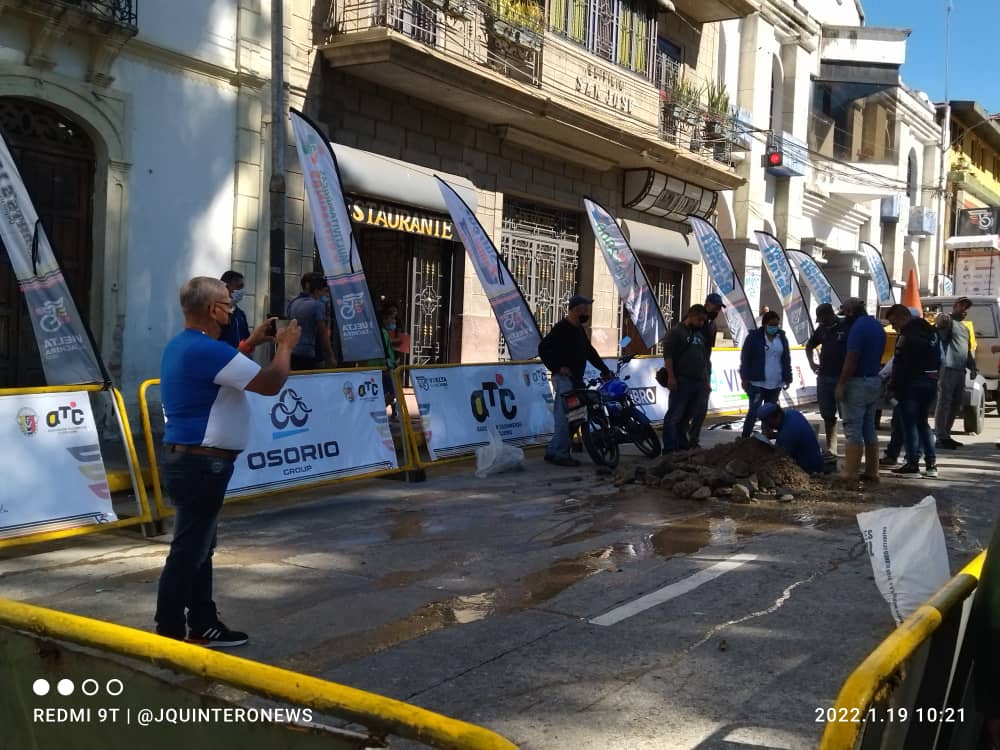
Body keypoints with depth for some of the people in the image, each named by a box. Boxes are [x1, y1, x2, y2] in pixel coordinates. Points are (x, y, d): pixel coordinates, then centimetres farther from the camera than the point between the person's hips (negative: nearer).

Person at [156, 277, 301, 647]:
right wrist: (285, 345, -3)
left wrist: (251, 342, 24)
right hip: (201, 465, -11)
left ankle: (203, 627, 27)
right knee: (187, 553, -3)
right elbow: (270, 383, -19)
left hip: (189, 461, 11)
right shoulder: (206, 350, -22)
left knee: (199, 549, 17)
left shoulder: (182, 346, 11)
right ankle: (168, 637, 6)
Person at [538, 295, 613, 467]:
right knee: (565, 417, -12)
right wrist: (558, 367, -20)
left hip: (576, 378, 9)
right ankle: (556, 452, -9)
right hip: (564, 378, -9)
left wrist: (605, 370, 22)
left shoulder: (580, 330, 19)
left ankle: (562, 452, 13)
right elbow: (543, 348, -18)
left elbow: (590, 352, 26)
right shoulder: (561, 328, -11)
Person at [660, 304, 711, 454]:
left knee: (687, 417, 10)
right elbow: (668, 355, -10)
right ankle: (670, 448, -8)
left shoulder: (700, 334, 21)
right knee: (674, 416, -7)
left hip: (699, 382, 7)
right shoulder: (676, 332, -2)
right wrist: (671, 377, -19)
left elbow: (705, 358, 25)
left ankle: (683, 445, 17)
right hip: (682, 381, -7)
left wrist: (707, 380, 20)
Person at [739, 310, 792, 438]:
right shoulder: (754, 336, -4)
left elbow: (786, 359, 14)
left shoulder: (782, 337, 9)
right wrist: (744, 378, -9)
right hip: (757, 383, -5)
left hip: (776, 384, 5)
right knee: (754, 411, -9)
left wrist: (788, 378, 11)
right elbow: (745, 358, -5)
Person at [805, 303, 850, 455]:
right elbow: (809, 346, 28)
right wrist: (812, 363, 15)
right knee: (827, 415, 11)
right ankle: (830, 449, 20)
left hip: (842, 378, -6)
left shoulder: (847, 327, -9)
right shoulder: (822, 329, 11)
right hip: (824, 377, 6)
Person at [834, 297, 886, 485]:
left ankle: (850, 475, -5)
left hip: (858, 382, -9)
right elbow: (877, 355, 15)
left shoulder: (858, 327, -17)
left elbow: (851, 359, -20)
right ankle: (871, 472, 18)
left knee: (853, 429, -6)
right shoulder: (878, 326, 11)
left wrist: (840, 385, -17)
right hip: (875, 381, 9)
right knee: (869, 428, 14)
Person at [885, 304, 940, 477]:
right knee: (922, 421, 16)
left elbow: (900, 363, -18)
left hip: (912, 382, -9)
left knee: (909, 423, -1)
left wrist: (893, 387, -14)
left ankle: (913, 463, -1)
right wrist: (934, 378, 19)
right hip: (931, 381, 9)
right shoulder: (929, 330, 15)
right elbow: (937, 359, 18)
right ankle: (931, 463, 13)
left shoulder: (907, 333, -15)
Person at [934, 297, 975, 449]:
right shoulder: (947, 320, 0)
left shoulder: (965, 328, 27)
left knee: (956, 405, 11)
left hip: (961, 370, 9)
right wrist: (940, 321, -44)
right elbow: (939, 323, -24)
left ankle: (946, 435, 20)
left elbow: (968, 350, 31)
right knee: (944, 403, -9)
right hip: (948, 368, -9)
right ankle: (941, 438, -8)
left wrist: (972, 366, 21)